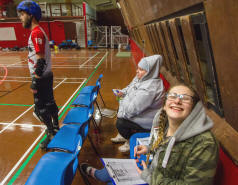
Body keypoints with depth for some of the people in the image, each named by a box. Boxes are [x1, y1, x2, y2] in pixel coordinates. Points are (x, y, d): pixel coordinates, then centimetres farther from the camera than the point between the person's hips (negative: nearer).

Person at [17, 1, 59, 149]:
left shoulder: (36, 33, -17)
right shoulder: (38, 31, 13)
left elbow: (40, 60, -22)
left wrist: (36, 80, -20)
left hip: (41, 77, -10)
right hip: (46, 75, 10)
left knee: (41, 107, 0)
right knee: (50, 103, 18)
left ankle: (51, 135, 14)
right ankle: (55, 127, 34)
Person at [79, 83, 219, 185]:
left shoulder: (205, 145, -34)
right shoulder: (163, 121, -11)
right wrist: (149, 149, -6)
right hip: (152, 170, 6)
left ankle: (96, 174, 37)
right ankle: (94, 173, 55)